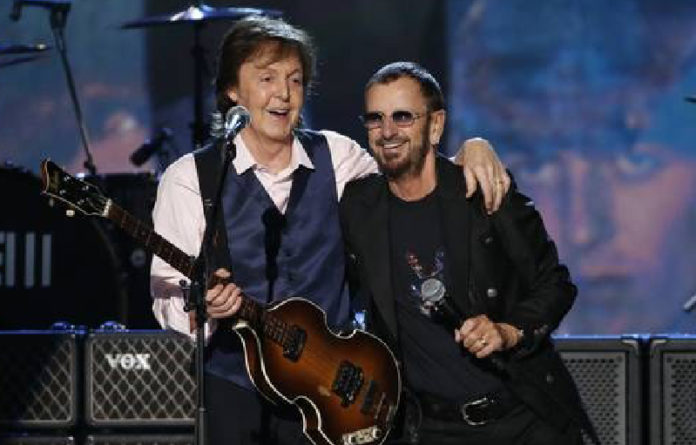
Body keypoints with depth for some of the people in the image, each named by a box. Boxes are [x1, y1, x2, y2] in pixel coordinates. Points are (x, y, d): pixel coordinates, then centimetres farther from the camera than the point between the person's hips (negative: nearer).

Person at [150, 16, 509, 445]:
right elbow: (168, 295, -8)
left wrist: (474, 150, -2)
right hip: (232, 391, -2)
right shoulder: (189, 179, -3)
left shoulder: (336, 157, 6)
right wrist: (201, 306, -31)